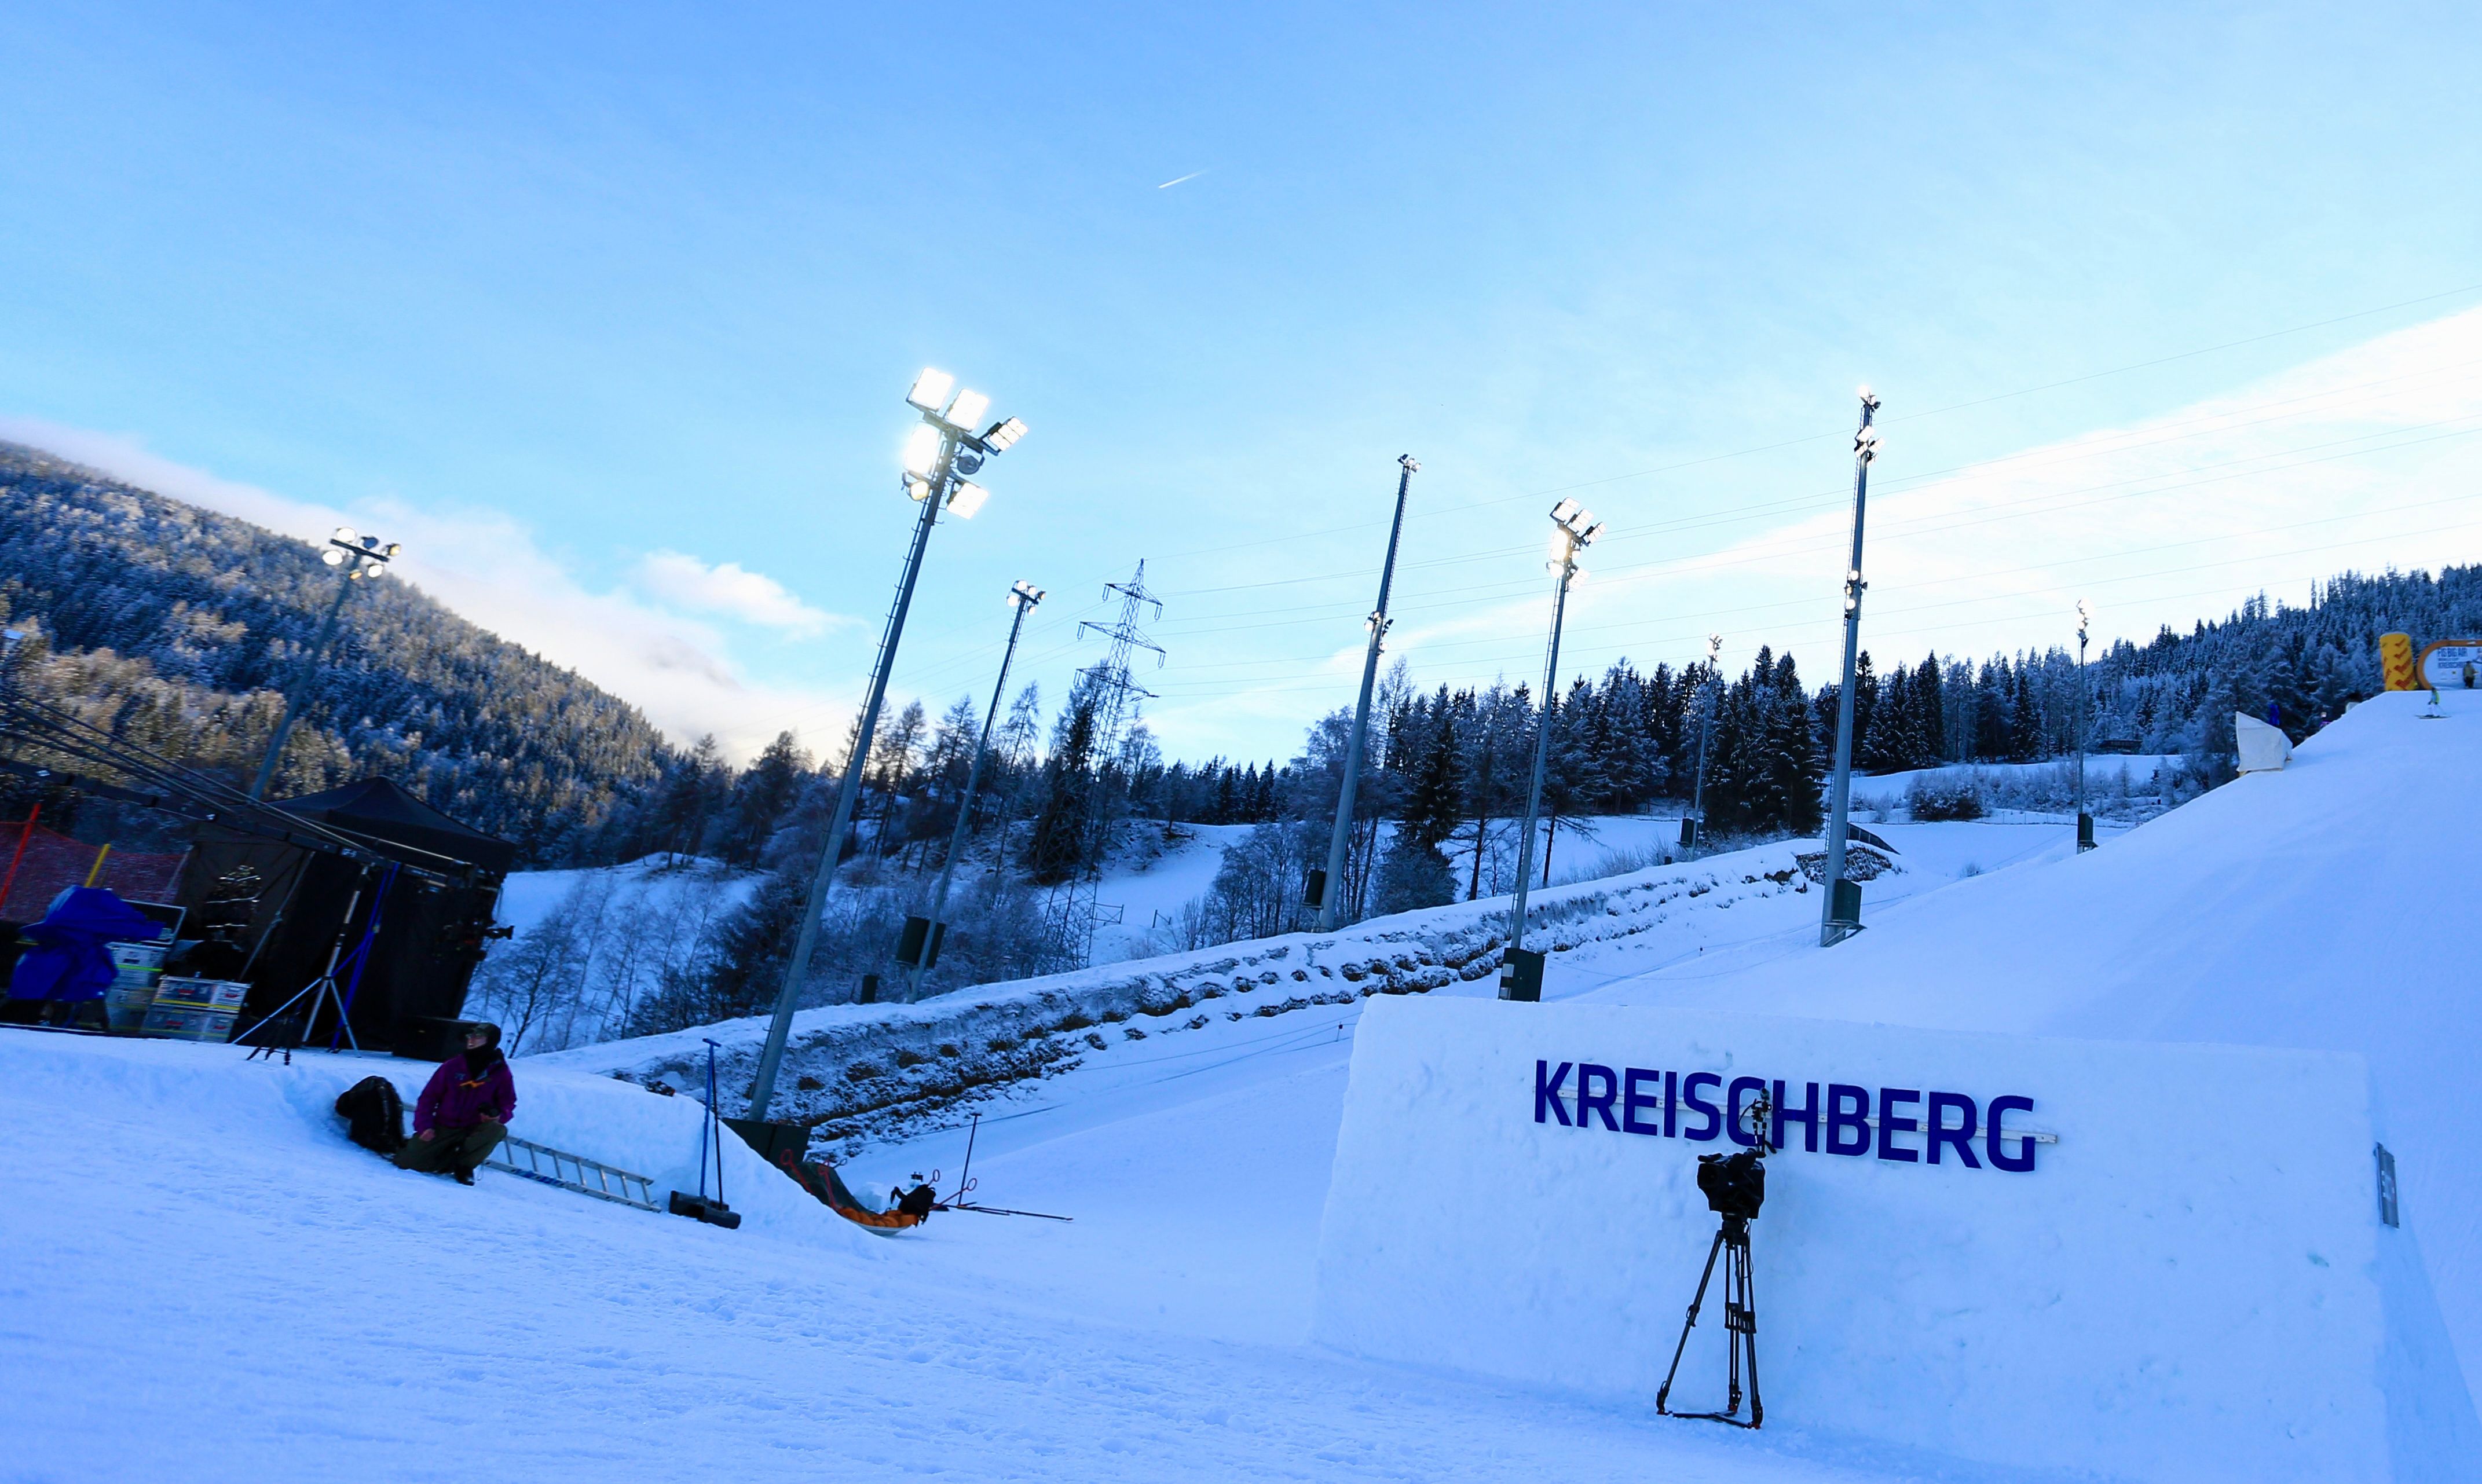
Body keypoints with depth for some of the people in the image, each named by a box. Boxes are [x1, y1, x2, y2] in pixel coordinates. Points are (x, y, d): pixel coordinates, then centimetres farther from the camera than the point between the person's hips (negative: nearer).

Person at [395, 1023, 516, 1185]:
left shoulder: (500, 1072, -3)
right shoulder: (452, 1066, -1)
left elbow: (507, 1105, 2)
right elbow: (429, 1097, 3)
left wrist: (498, 1115, -21)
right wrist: (424, 1126, -9)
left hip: (474, 1130, -1)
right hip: (443, 1128, 1)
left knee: (497, 1130, -32)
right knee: (407, 1161, -13)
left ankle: (464, 1166, -9)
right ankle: (448, 1159, 14)